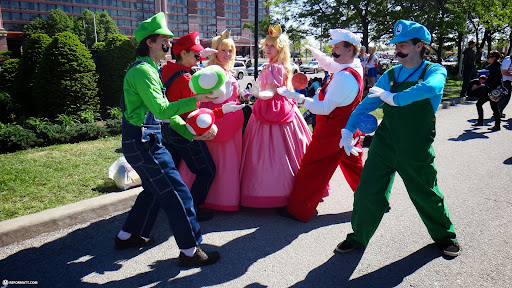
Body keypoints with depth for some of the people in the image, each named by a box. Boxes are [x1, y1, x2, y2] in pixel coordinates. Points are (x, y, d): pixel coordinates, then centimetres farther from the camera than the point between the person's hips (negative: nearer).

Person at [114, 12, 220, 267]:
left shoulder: (149, 69, 17)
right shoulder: (142, 71, -16)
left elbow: (160, 111, 18)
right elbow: (161, 110, -25)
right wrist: (195, 100, -30)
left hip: (145, 141, 11)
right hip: (142, 143, -11)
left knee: (154, 190, 21)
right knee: (176, 193, -7)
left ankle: (128, 236, 35)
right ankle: (190, 251, 3)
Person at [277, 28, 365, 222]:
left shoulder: (344, 77, -26)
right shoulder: (356, 66, 3)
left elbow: (326, 108, -29)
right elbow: (328, 64, 22)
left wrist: (299, 98, -34)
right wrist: (313, 51, 15)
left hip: (332, 131, -9)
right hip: (349, 129, 9)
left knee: (311, 168, 1)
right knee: (354, 167, 21)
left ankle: (299, 210, 10)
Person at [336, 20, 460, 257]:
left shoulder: (434, 71, -5)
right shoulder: (390, 75, 5)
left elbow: (431, 88, -30)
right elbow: (366, 104, 6)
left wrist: (395, 98, -33)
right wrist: (349, 129, -6)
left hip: (416, 151, -2)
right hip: (384, 146, 3)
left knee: (427, 197, 14)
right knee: (367, 193, 1)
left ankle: (445, 237, 42)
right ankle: (357, 238, 24)